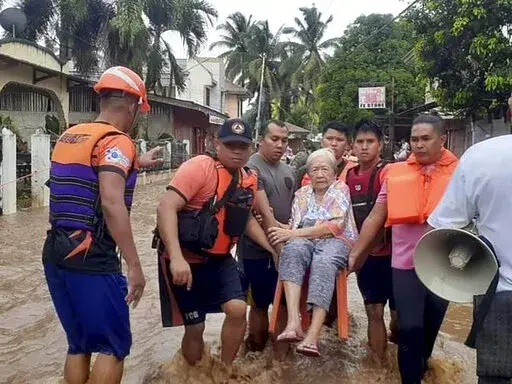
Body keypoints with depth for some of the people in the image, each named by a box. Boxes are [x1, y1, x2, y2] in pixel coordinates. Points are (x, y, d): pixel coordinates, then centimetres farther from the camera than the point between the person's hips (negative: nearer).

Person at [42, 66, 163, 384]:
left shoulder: (68, 136, 14)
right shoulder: (116, 141, -12)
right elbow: (112, 204, -26)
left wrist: (136, 163, 41)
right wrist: (135, 266, -24)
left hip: (55, 254, 8)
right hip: (91, 260, -8)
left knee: (79, 344, 19)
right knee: (115, 346, 5)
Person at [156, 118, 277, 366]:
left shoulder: (248, 179, 4)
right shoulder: (200, 167, -19)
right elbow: (166, 208, -27)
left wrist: (273, 250, 14)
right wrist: (177, 257, -37)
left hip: (219, 259, 6)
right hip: (185, 260, -6)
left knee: (238, 309, -10)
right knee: (195, 327, 3)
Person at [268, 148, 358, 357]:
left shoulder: (341, 189, 6)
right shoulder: (302, 193, 19)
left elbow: (335, 226, -9)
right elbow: (294, 227, 13)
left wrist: (294, 233, -14)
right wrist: (279, 227, -12)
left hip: (336, 241, -3)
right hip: (305, 241, 3)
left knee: (323, 263, -38)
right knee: (292, 249, -34)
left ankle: (313, 336, -49)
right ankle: (293, 323, -45)